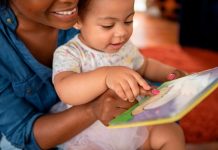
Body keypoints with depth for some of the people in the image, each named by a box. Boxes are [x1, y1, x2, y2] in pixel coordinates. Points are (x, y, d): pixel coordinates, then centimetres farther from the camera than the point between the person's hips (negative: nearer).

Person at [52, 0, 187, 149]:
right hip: (88, 135, -5)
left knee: (172, 133, -3)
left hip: (129, 122, 6)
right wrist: (105, 75, -51)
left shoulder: (125, 47, 3)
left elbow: (145, 66, 24)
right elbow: (65, 92, -36)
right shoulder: (68, 53, -17)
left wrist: (168, 72, 4)